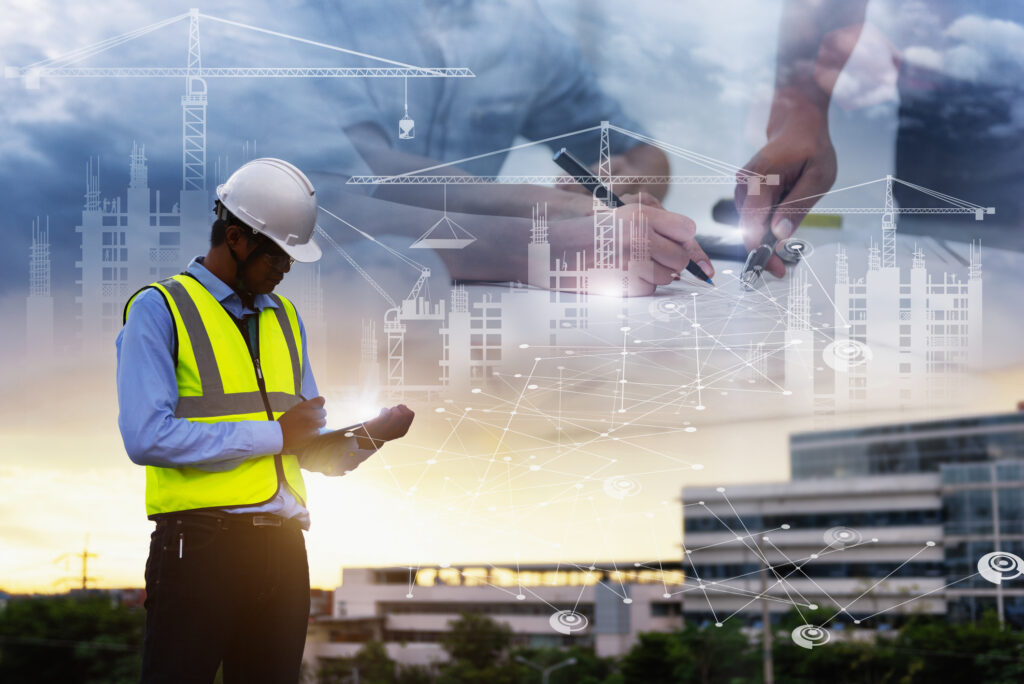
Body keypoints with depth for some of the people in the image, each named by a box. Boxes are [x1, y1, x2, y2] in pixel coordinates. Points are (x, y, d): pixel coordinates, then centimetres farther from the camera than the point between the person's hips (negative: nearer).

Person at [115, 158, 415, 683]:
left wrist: (370, 435, -3)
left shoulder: (285, 318, 19)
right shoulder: (159, 310, -2)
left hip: (282, 547, 6)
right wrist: (272, 434, -10)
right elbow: (147, 438, -16)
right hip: (200, 546, -6)